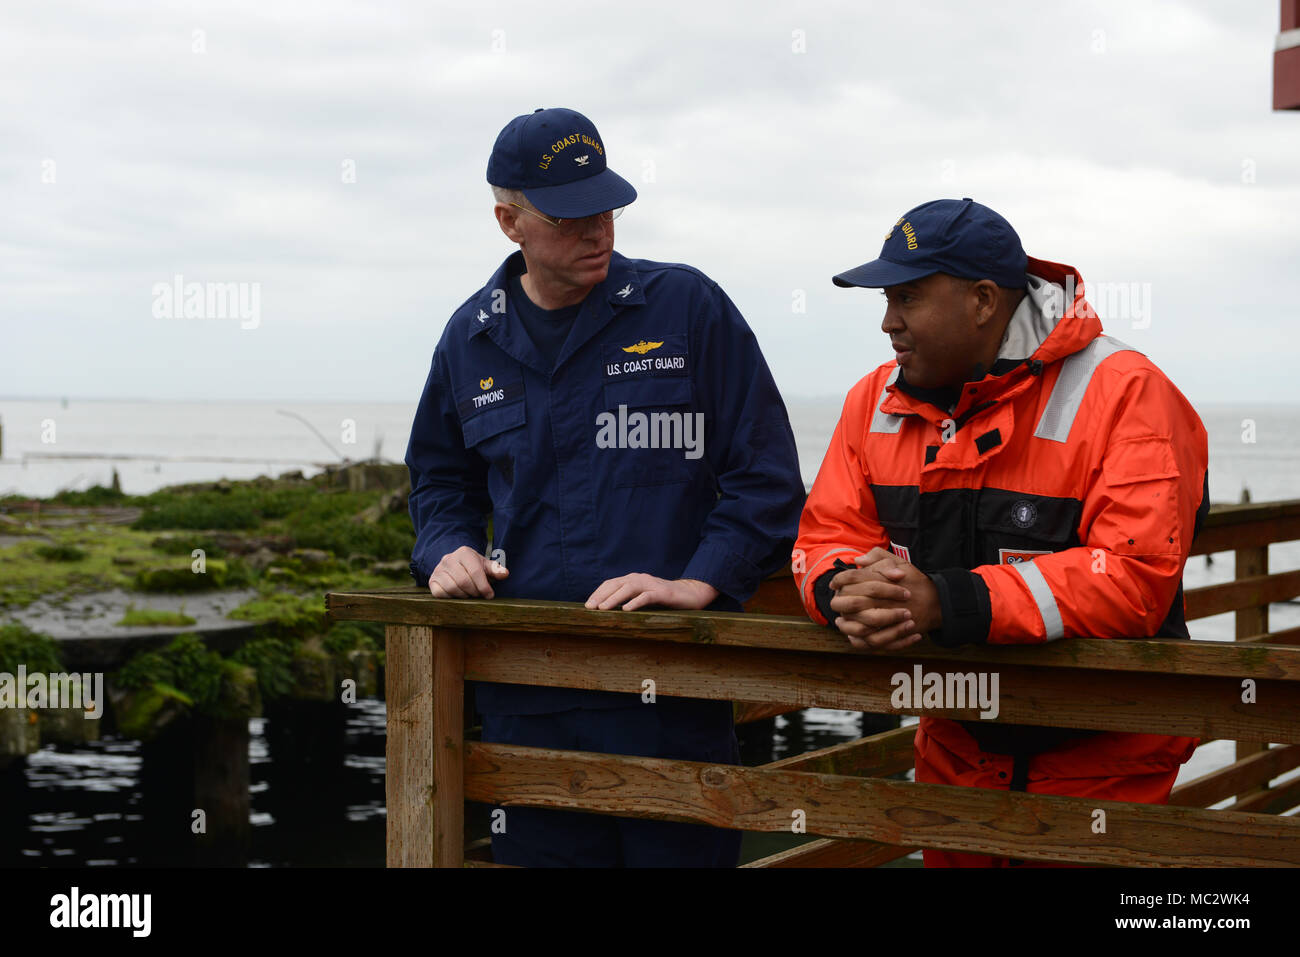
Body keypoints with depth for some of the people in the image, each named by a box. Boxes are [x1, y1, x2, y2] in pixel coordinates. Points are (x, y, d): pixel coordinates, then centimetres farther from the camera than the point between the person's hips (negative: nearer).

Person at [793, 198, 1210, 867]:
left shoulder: (1125, 394, -17)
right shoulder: (879, 399, 3)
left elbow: (1135, 578, -27)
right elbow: (828, 535, 3)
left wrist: (944, 603, -34)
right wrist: (846, 590, -24)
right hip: (955, 754, 6)